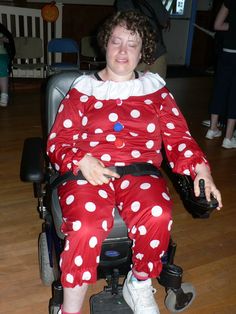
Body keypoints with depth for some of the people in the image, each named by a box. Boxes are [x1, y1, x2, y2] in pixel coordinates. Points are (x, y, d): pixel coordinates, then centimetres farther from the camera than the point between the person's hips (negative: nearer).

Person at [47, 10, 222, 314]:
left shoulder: (155, 89, 15)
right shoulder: (83, 88, 10)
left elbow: (177, 137, 9)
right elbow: (57, 141, 6)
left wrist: (201, 169, -8)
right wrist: (82, 161, -15)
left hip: (141, 171, 2)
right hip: (88, 172, -1)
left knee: (157, 216, -31)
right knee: (87, 227, -33)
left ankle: (139, 285, -2)